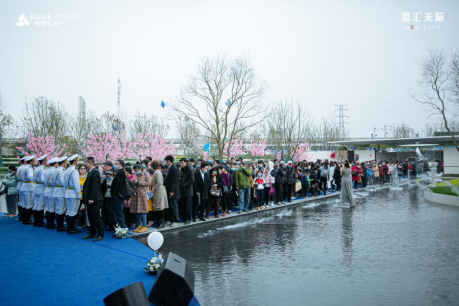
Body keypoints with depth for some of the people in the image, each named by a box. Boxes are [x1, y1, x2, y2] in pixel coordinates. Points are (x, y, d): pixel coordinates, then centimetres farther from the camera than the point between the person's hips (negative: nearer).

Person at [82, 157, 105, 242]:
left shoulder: (95, 172, -16)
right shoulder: (90, 172, 15)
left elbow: (95, 187, -21)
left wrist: (91, 199, -22)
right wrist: (86, 198, 17)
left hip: (95, 200, -10)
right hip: (90, 199, 10)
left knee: (97, 217, -3)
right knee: (91, 218, 16)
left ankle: (100, 235, 4)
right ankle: (92, 233, 25)